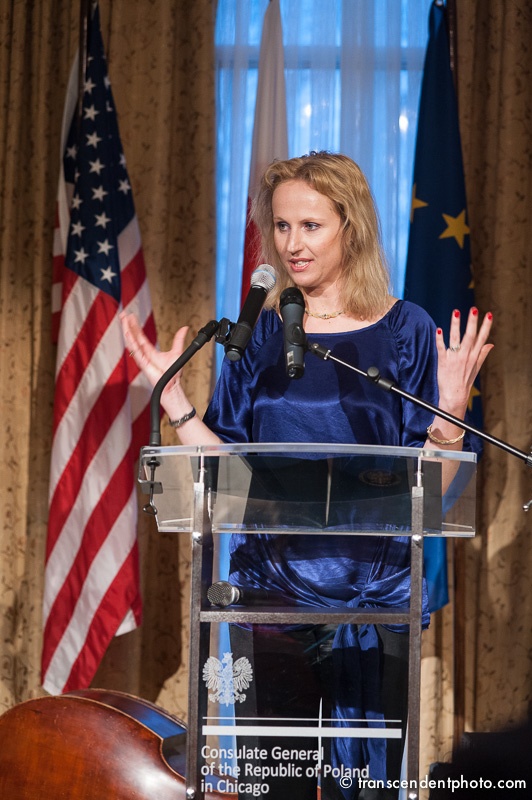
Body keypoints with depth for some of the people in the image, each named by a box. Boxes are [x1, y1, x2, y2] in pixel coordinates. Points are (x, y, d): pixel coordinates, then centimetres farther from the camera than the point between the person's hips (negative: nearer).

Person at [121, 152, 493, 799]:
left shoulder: (405, 332, 0)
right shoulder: (259, 333, 7)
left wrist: (449, 412, -18)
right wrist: (176, 402, -3)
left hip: (375, 587, -2)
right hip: (271, 582, 2)